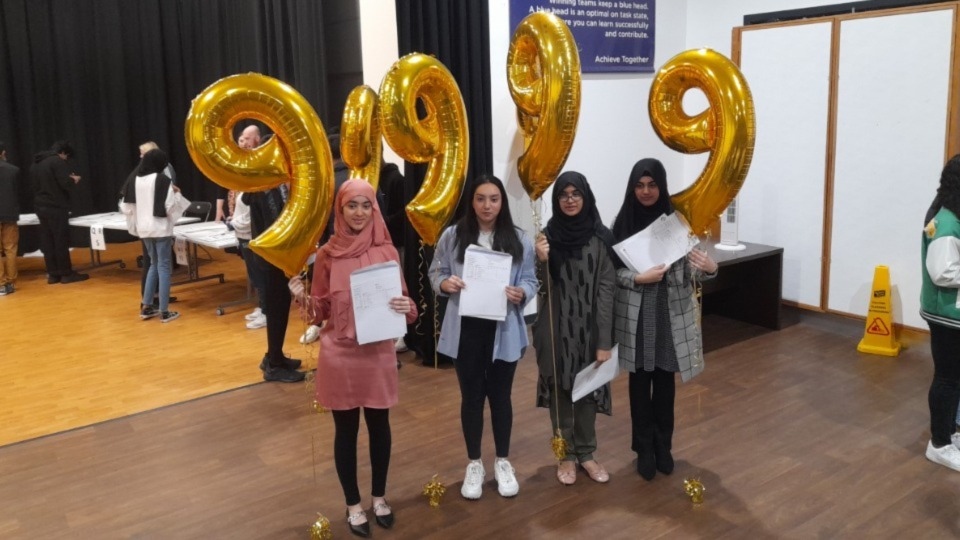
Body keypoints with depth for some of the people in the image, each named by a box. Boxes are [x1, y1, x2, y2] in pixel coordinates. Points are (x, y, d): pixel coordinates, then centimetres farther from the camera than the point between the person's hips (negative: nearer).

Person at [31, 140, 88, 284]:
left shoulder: (36, 163, 15)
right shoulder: (58, 162, -11)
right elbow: (66, 184, -19)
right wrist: (74, 180, 3)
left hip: (41, 207, 8)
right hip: (56, 208, -8)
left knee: (47, 242, 9)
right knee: (61, 241, -3)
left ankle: (53, 274, 12)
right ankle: (66, 273, 1)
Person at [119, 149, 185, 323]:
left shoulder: (134, 181, 2)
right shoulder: (163, 180, -14)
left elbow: (126, 207, 6)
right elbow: (171, 207, -14)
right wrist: (177, 194, 3)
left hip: (144, 229, 6)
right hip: (161, 229, -6)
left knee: (154, 264, 20)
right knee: (164, 266, 1)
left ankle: (146, 307, 20)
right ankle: (164, 311, 2)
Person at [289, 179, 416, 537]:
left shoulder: (387, 251, -2)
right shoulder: (327, 254, -5)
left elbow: (403, 301, 4)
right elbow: (322, 310, 0)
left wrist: (407, 307, -19)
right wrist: (303, 298, -20)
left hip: (379, 353, 1)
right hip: (340, 355, -1)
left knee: (379, 425, 14)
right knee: (346, 430, 11)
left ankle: (379, 497, 35)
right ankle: (353, 504, 29)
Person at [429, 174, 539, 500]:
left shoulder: (519, 239, -2)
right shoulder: (452, 236, -3)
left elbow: (530, 280, 1)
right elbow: (435, 272, 4)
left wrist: (521, 293, -21)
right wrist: (445, 283, -18)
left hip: (503, 329, 0)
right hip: (465, 329, 0)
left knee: (500, 395, 13)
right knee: (471, 396, 11)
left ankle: (503, 462, 31)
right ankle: (474, 464, 28)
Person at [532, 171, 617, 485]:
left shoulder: (600, 237, -5)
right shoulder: (548, 235, -1)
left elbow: (607, 289, -7)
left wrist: (605, 341, -11)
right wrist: (541, 262, -18)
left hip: (589, 327, -1)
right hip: (556, 327, 1)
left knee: (587, 389, 11)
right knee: (560, 389, 9)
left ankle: (586, 453, 28)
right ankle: (566, 455, 25)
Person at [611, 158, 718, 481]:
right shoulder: (624, 223, -3)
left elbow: (689, 270, -1)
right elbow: (612, 271, -3)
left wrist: (709, 269, -22)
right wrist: (639, 278, -19)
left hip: (671, 312, 1)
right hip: (635, 313, 0)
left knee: (665, 380, 11)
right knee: (640, 380, 8)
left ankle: (663, 446, 28)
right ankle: (644, 449, 22)